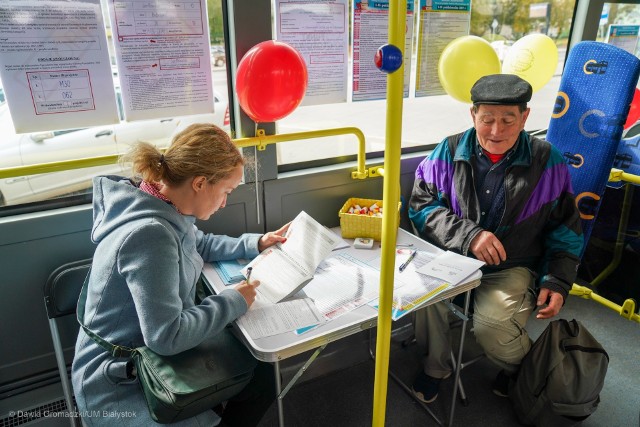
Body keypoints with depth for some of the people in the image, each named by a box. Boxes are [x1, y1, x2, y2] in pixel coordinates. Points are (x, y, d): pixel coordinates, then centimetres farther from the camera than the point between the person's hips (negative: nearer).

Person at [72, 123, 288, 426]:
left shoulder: (162, 209, -3)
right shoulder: (149, 233, -31)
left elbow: (200, 245, 17)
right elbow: (166, 337, -31)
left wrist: (254, 243, 9)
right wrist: (233, 302, -19)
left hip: (147, 353, 9)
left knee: (262, 374, 6)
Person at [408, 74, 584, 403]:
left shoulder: (546, 161, -1)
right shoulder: (449, 151, -2)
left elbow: (566, 228, 6)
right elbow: (421, 204, -7)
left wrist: (557, 282, -5)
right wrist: (468, 235, -22)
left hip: (513, 268, -1)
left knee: (491, 326, -28)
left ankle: (521, 367, 13)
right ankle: (436, 366, 1)